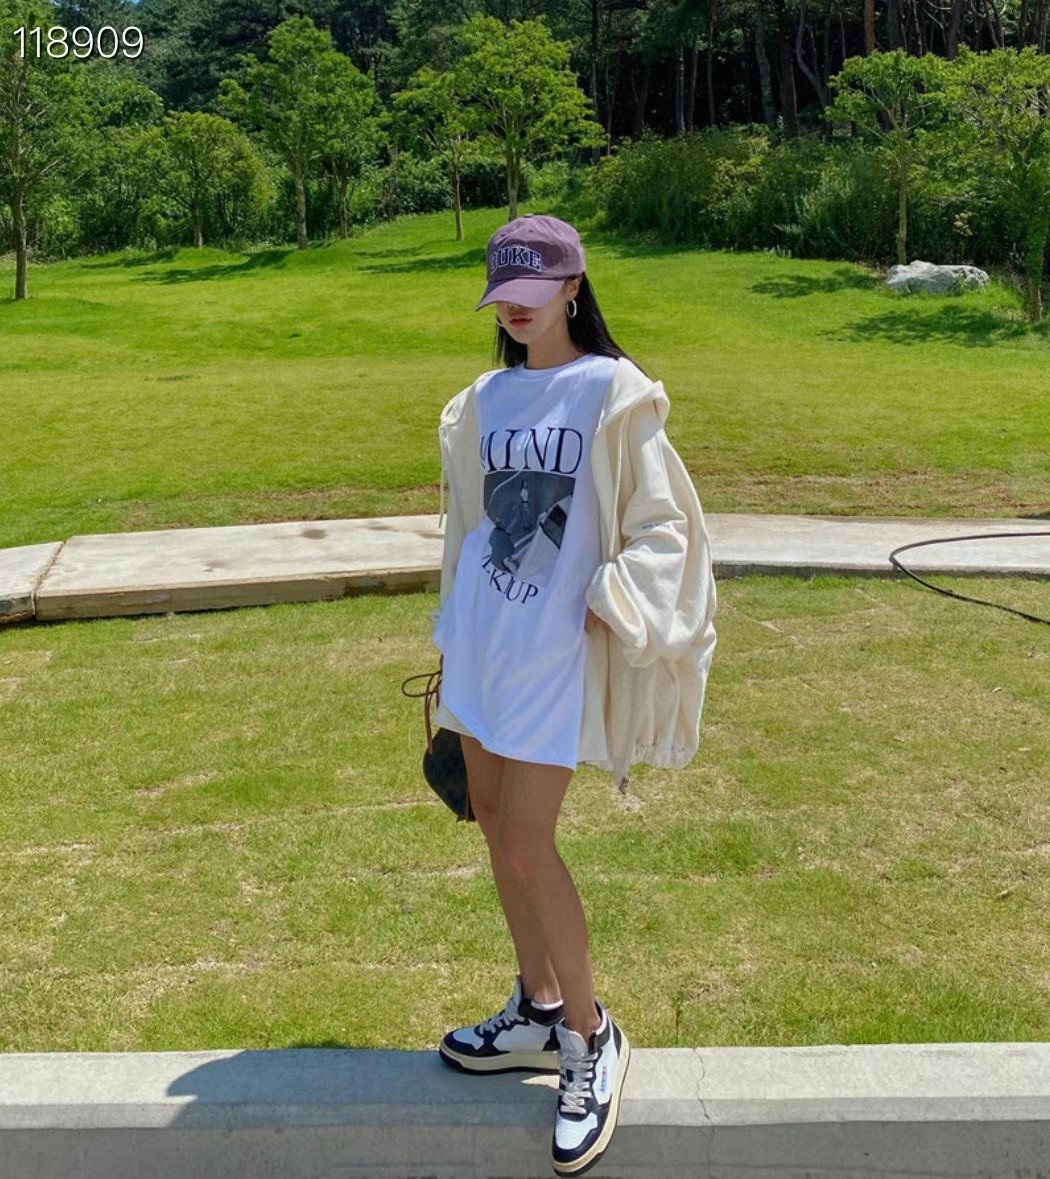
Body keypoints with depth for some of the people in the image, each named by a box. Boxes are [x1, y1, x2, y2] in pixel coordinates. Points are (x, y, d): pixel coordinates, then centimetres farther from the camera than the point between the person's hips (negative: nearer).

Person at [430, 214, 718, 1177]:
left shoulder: (613, 392, -7)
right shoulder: (486, 401, 12)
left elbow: (660, 524, -7)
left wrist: (613, 613, -22)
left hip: (556, 651, -7)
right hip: (482, 642, 7)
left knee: (527, 846, -8)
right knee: (496, 825, 12)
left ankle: (592, 1036, 13)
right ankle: (537, 1013, 30)